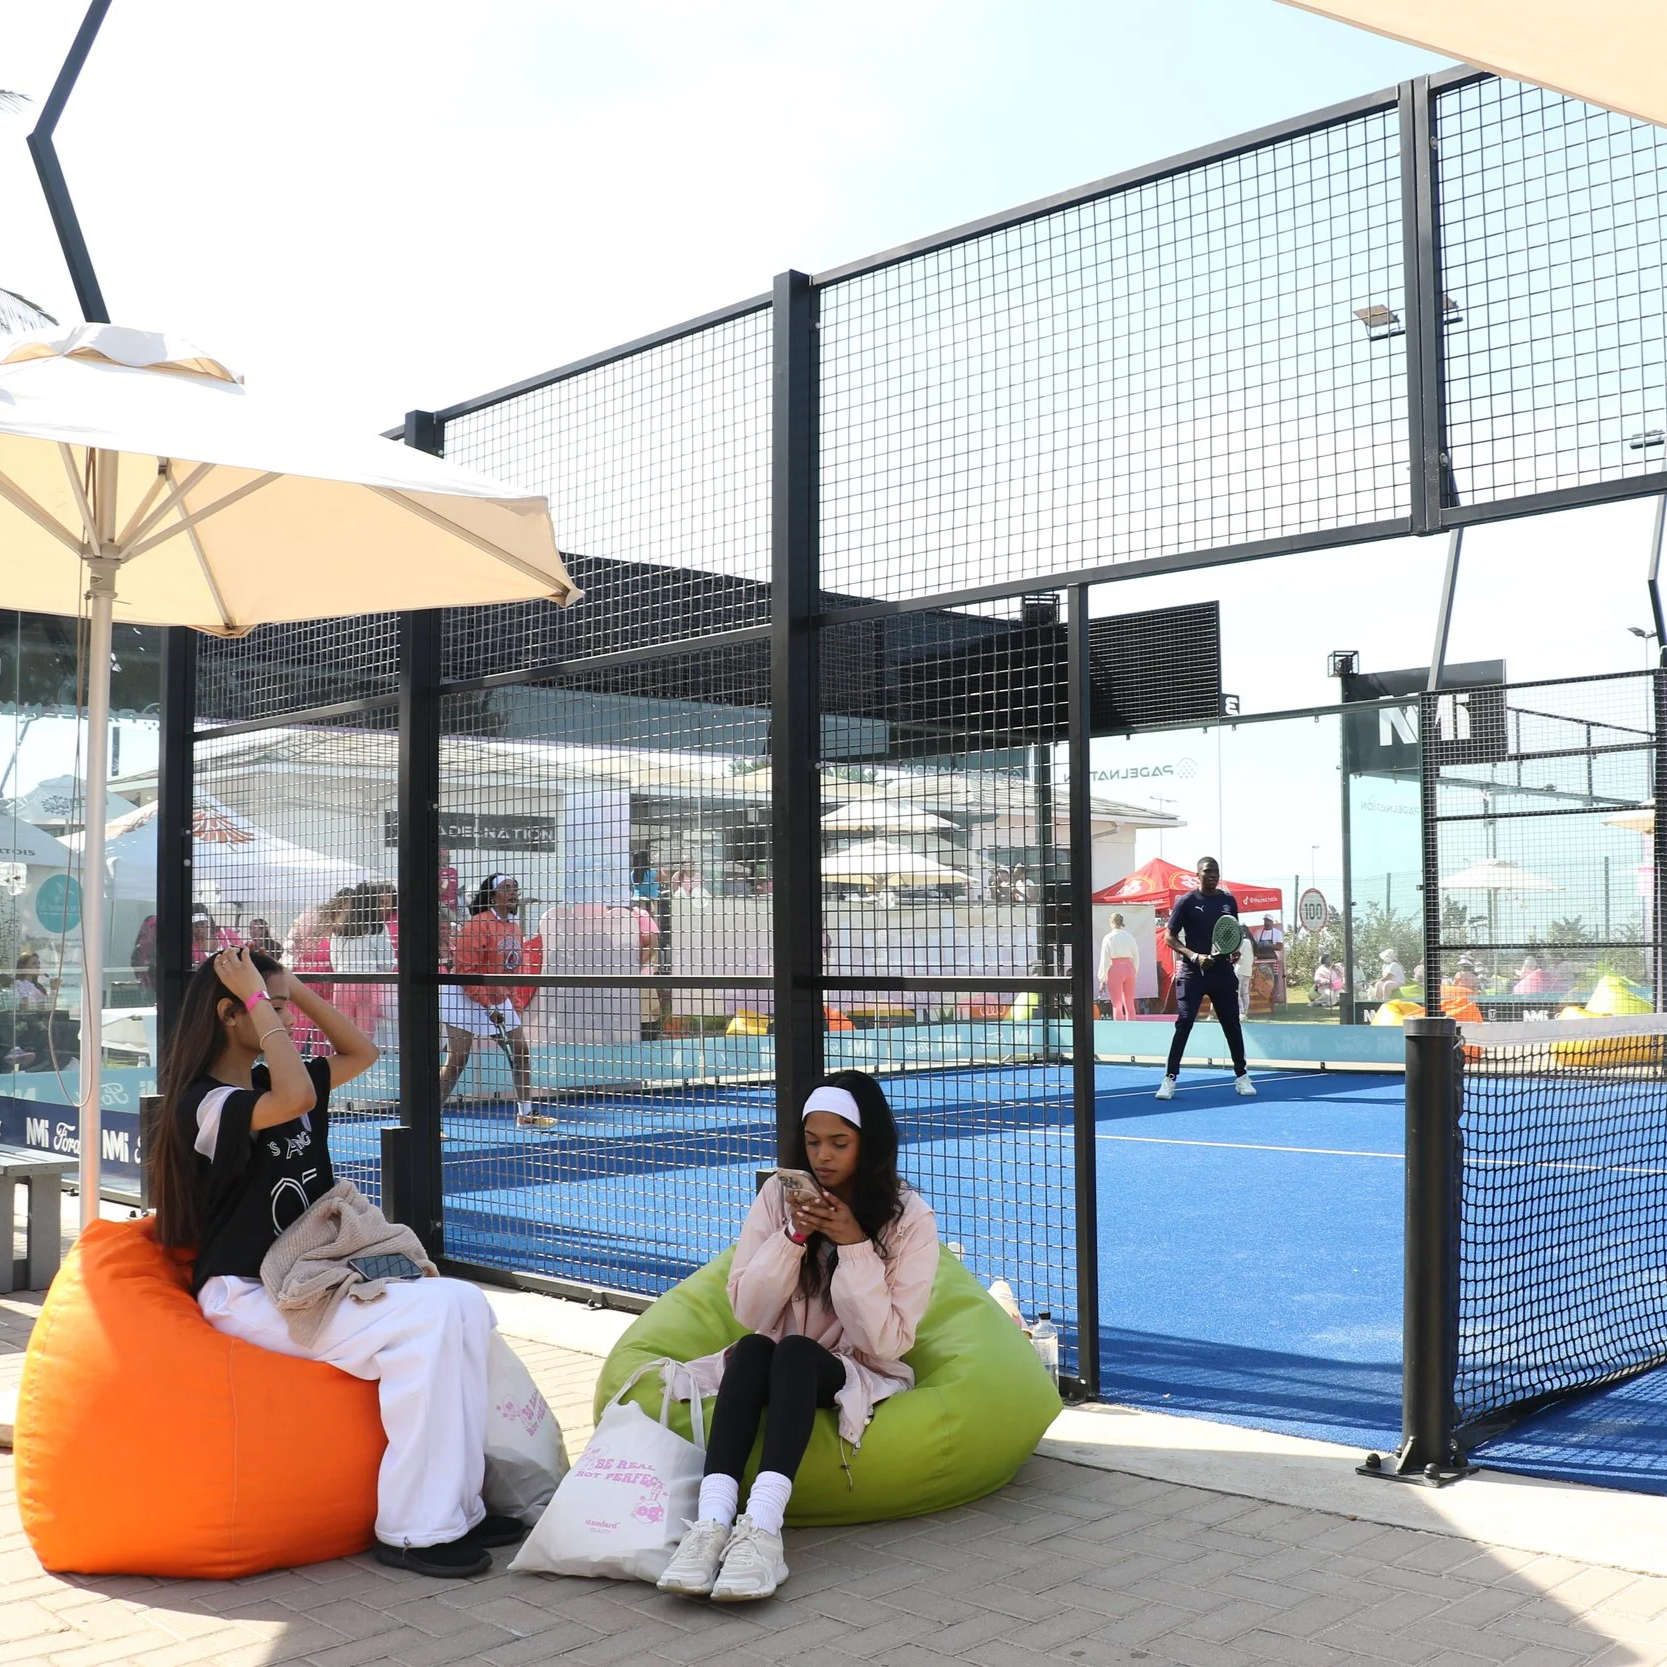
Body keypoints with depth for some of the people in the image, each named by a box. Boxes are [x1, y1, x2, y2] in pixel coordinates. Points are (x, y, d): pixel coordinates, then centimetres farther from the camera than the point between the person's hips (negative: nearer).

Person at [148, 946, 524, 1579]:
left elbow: (362, 1052, 22)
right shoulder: (202, 1104, -13)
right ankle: (413, 1530, -18)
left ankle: (457, 1503, -7)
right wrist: (260, 998, -21)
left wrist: (296, 989, 10)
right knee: (426, 1319, -26)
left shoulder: (270, 1083, 13)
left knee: (465, 1305, -11)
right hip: (248, 1296, -9)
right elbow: (296, 1097, -31)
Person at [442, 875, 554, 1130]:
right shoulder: (478, 924, -18)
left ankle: (526, 1115, 18)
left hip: (497, 999, 8)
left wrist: (503, 1000, 11)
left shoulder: (514, 926, 7)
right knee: (457, 1060, -9)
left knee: (521, 1049, 7)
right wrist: (488, 1006, -21)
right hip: (464, 996, -8)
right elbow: (466, 970, -20)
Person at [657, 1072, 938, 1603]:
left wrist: (853, 1244, -20)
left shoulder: (910, 1217, -6)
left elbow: (887, 1341, -12)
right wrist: (793, 1235, -17)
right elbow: (749, 1312, -3)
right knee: (753, 1349, -33)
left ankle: (762, 1526, -50)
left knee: (794, 1351, -34)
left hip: (860, 1376, -2)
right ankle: (712, 1520, -46)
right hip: (778, 1370, 2)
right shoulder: (779, 1194, 0)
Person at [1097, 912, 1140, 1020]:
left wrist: (1102, 979, -1)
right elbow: (1136, 957, 6)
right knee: (1130, 1003, 14)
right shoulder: (1130, 937, 2)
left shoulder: (1108, 938, -8)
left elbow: (1105, 959, -7)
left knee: (1117, 1004, 3)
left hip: (1115, 970, -4)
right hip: (1129, 968, 4)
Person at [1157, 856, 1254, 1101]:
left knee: (1232, 1024, 7)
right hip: (1192, 973, -4)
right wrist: (1194, 956, -16)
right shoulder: (1186, 902, -3)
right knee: (1184, 1023, -8)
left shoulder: (1228, 901, 9)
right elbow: (1169, 936, -3)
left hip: (1223, 972, 4)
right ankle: (1170, 1078, -3)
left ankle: (1241, 1077, 18)